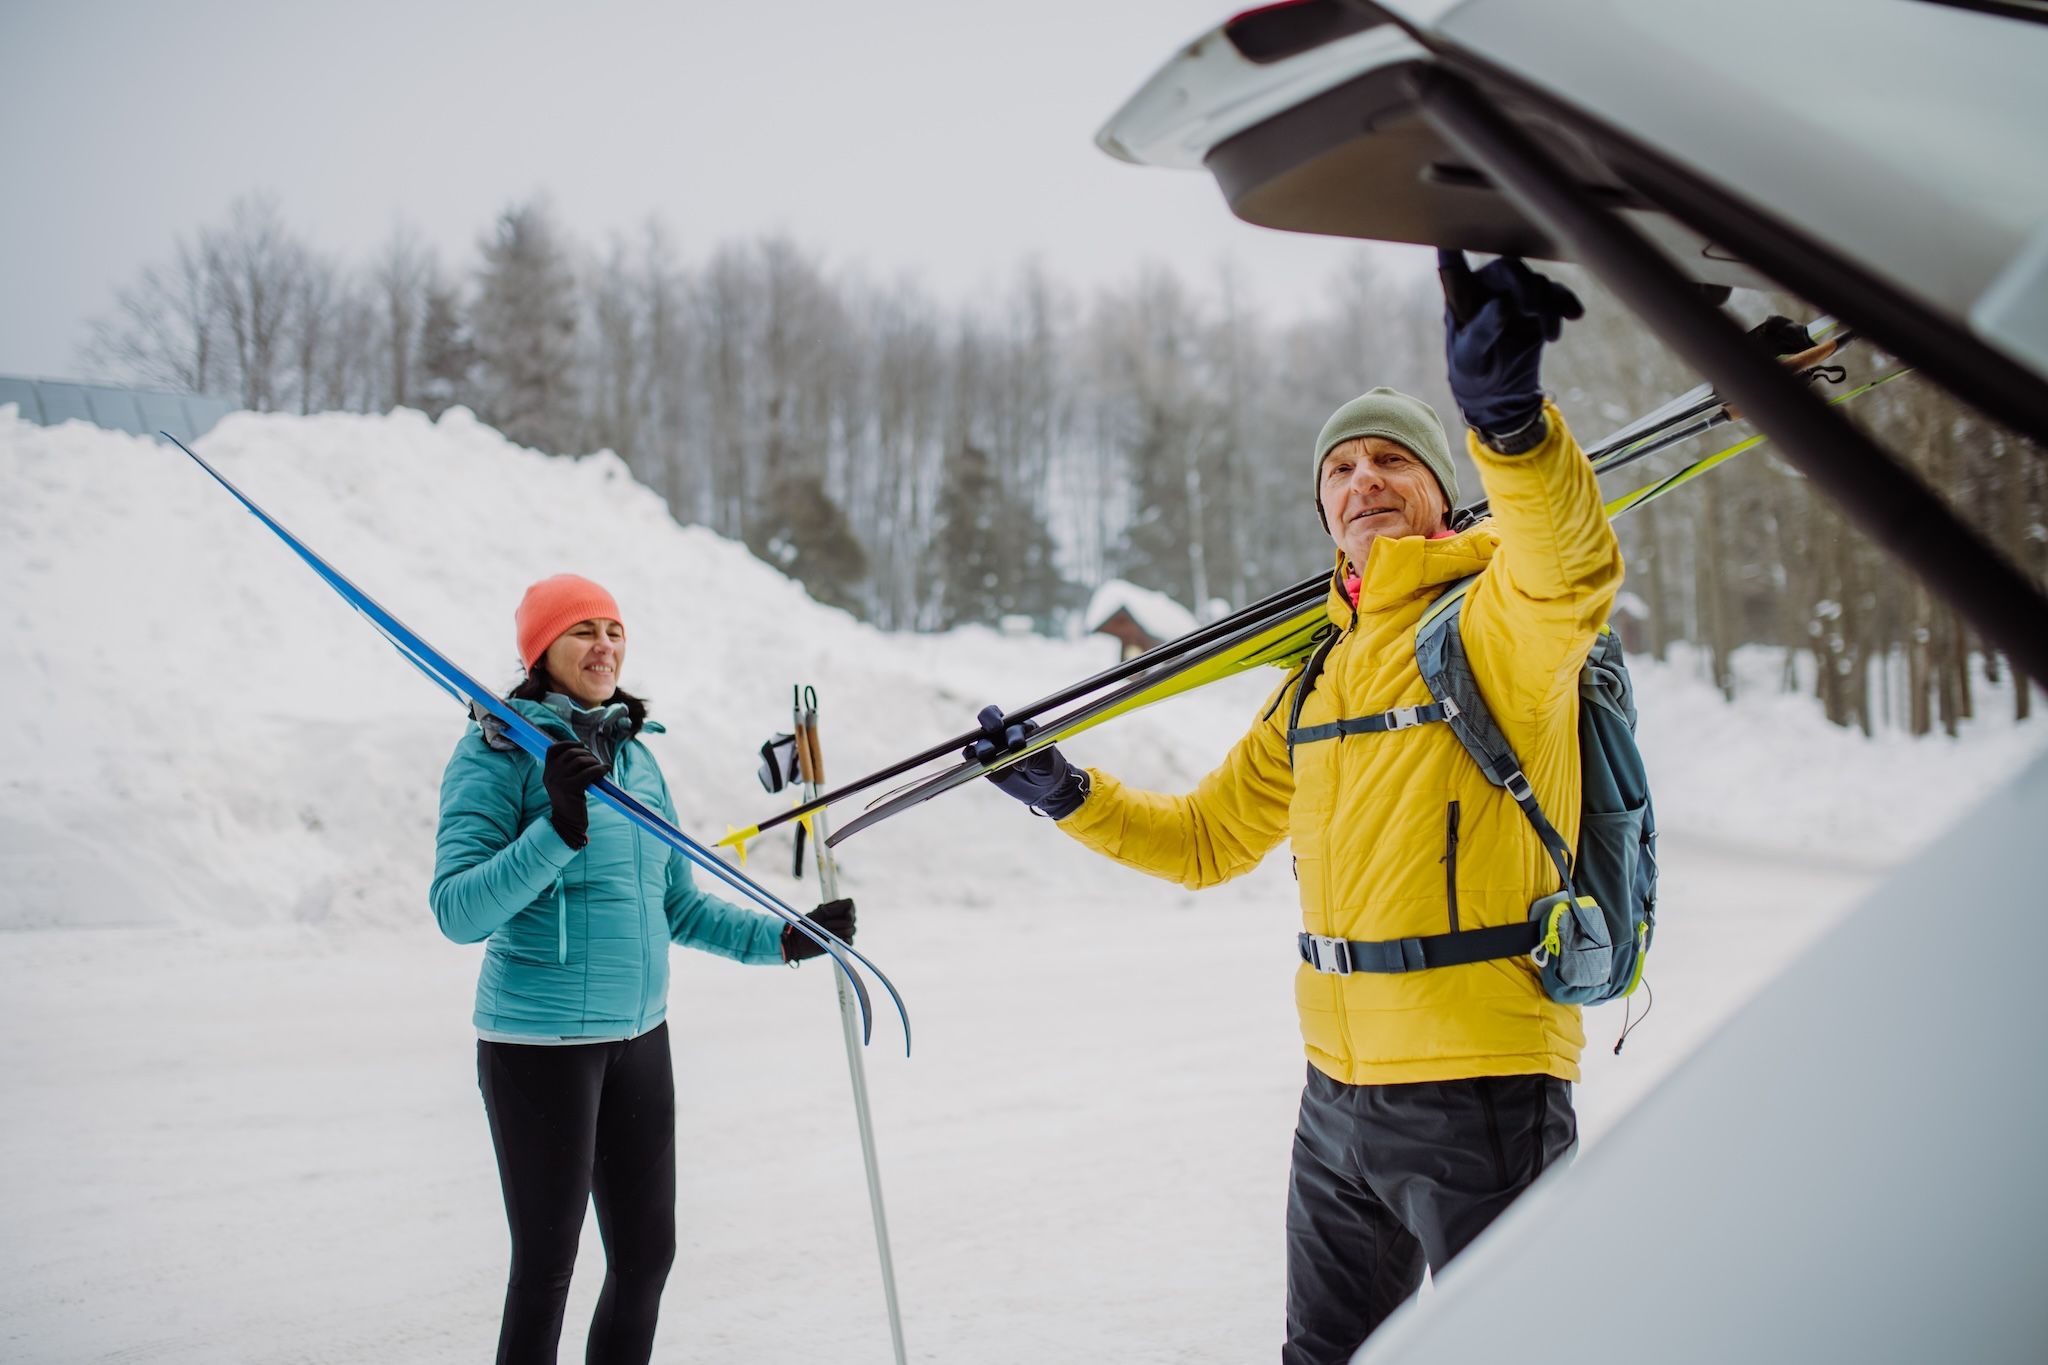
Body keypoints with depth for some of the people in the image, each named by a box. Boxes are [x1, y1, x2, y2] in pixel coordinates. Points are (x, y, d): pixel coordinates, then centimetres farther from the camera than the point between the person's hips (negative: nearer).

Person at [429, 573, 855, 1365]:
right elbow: (458, 912, -19)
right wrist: (558, 829, -29)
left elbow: (676, 904, 18)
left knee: (647, 1253, 13)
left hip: (640, 1035, 7)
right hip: (540, 1040, -7)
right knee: (547, 1262, 2)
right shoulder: (499, 750, -9)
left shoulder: (635, 754, 10)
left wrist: (781, 939, 10)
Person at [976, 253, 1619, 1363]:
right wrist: (1066, 795, 11)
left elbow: (1570, 564, -33)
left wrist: (1507, 415, -50)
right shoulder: (1320, 680, 14)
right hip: (1340, 1096, 7)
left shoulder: (1500, 623, -8)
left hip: (1482, 1100, -7)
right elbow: (1210, 838, 22)